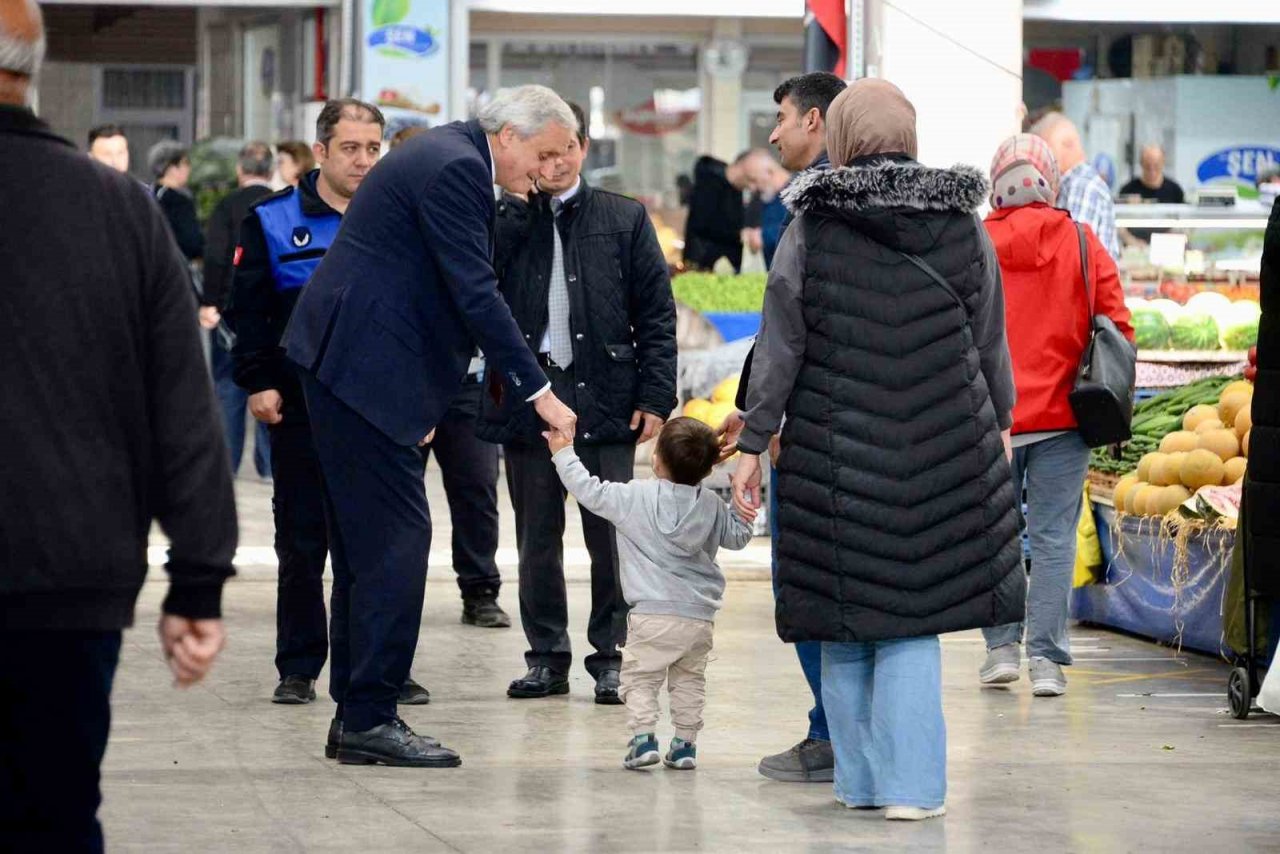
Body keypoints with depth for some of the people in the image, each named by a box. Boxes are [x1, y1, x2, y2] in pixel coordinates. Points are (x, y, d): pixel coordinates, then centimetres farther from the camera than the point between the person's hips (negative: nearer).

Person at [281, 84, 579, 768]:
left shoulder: (450, 157, 16)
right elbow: (475, 293, -21)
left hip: (345, 361, 11)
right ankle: (370, 717, -8)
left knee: (366, 538, 11)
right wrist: (537, 390, -18)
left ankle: (355, 713, 15)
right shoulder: (454, 167, -16)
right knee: (396, 534, -9)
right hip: (364, 363, -11)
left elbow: (464, 289, 21)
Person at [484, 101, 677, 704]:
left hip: (605, 400, -1)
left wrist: (655, 398, -3)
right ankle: (547, 658, 17)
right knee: (537, 538, 8)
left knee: (611, 538, 1)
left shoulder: (624, 220, 6)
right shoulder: (505, 221, 8)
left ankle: (609, 659, 10)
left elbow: (656, 314, 3)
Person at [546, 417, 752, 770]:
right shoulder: (712, 506, 3)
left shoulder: (635, 497, -8)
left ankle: (642, 737, -7)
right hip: (699, 617, 4)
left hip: (652, 615, -4)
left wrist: (563, 453, 11)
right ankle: (685, 743, 16)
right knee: (689, 681, 18)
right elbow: (737, 536, 15)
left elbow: (589, 490, -2)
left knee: (640, 678, 7)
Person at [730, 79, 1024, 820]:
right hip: (942, 450, 1)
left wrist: (754, 444, 4)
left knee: (844, 619, 9)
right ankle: (912, 785, 0)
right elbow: (991, 343, 8)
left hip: (837, 450, -1)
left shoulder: (812, 231, -3)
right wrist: (999, 424, 21)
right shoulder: (962, 226, 2)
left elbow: (779, 350, -2)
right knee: (915, 617, 6)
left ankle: (861, 779, 15)